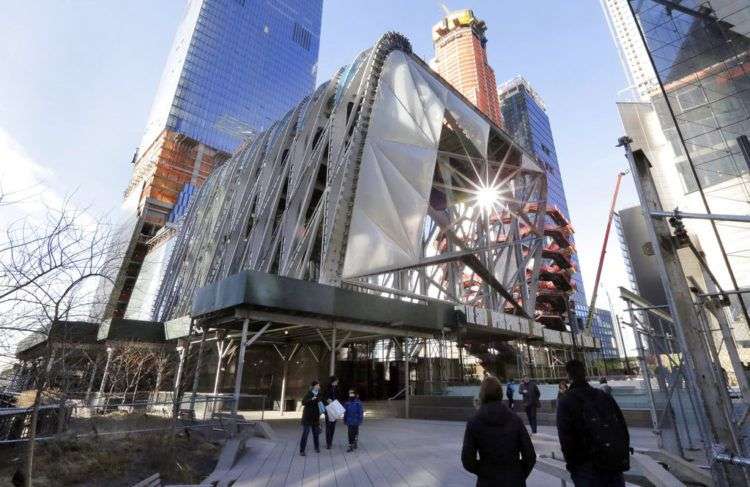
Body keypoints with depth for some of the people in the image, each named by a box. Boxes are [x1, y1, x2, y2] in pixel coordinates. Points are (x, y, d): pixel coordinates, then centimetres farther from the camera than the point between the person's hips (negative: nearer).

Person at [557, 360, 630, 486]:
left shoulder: (566, 401, -10)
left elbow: (565, 438, -13)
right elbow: (622, 427, 9)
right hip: (615, 463, 5)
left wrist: (572, 464, 1)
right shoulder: (604, 395, 6)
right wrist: (624, 457, 16)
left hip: (587, 468, -5)